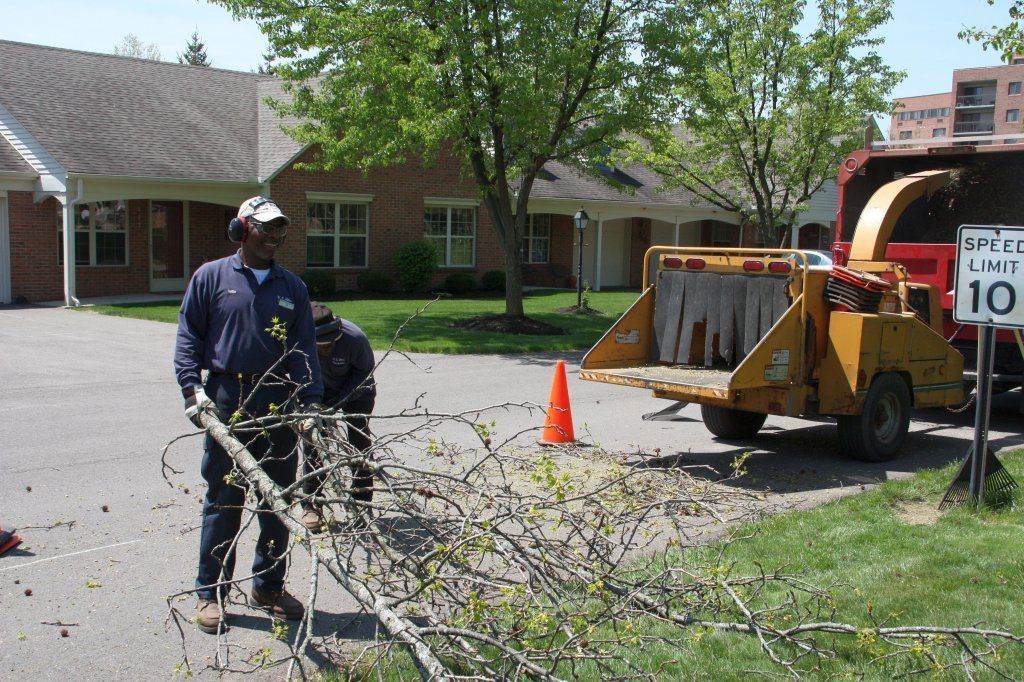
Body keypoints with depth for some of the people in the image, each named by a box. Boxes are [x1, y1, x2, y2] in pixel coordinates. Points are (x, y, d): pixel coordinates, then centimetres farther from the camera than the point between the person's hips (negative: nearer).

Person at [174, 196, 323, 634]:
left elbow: (304, 349, 9)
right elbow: (189, 336, 3)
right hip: (227, 401, -3)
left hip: (279, 402, 3)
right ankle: (210, 592, 14)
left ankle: (269, 586, 23)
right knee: (223, 499, 2)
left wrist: (310, 401, -2)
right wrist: (193, 387, -10)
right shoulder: (211, 277, 4)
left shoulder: (292, 287, 12)